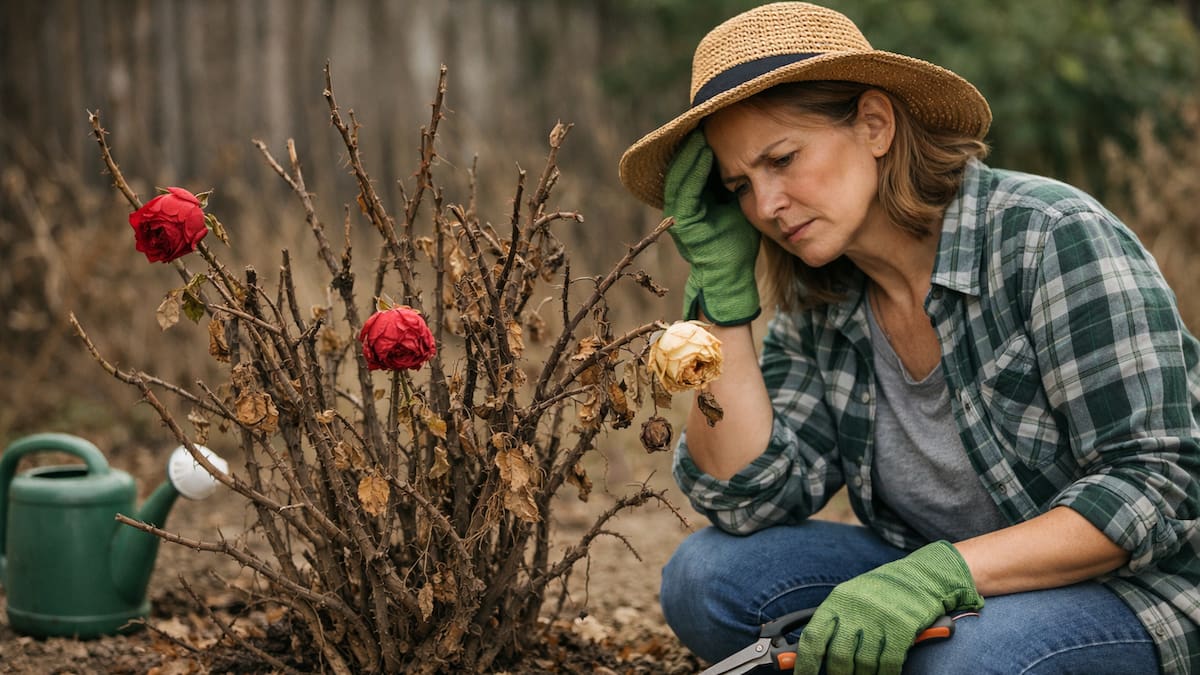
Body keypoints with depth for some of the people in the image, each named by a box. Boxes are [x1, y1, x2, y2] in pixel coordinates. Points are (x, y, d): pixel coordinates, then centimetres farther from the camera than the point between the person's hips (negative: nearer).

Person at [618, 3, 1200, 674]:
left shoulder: (1055, 240, -18)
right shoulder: (817, 314, 2)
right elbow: (748, 499, -8)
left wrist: (942, 572, -32)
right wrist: (720, 280, -10)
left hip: (1139, 593, -6)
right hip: (953, 597, 6)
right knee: (707, 574, -11)